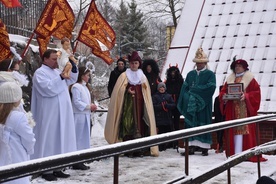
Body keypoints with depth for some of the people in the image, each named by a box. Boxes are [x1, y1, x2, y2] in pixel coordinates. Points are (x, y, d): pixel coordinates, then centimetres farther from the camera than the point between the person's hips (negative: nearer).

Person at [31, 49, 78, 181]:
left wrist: (73, 66, 8)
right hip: (49, 115, -8)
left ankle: (56, 168, 18)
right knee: (48, 140, -5)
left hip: (61, 114, 8)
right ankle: (46, 170, 1)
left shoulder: (57, 71, 16)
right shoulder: (40, 72, -8)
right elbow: (47, 88, -22)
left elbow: (72, 80, 22)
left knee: (59, 139, 10)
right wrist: (60, 77, -29)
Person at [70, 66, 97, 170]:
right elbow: (76, 102, -17)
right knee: (79, 138, -5)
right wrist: (89, 106, -16)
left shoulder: (85, 87, 17)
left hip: (86, 115, 9)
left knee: (84, 138, 10)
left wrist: (91, 107, 5)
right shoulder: (76, 87, -11)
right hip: (79, 116, -9)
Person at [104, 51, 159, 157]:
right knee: (128, 124, -9)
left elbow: (146, 93, 16)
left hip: (139, 104, 2)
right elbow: (119, 90, 0)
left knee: (139, 123, -3)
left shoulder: (143, 77, 15)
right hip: (128, 103, -2)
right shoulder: (124, 75, 7)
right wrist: (127, 90, -15)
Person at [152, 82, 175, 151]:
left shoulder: (169, 96, 13)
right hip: (159, 118, -3)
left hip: (168, 118, 3)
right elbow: (153, 106, -6)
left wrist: (166, 105, -12)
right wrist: (161, 106, -17)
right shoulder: (155, 96, 5)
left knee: (167, 131, 3)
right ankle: (160, 147, 2)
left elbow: (173, 105, 4)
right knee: (160, 132, -5)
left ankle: (165, 145, 15)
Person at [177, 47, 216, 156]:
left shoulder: (210, 74, 3)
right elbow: (184, 88, 8)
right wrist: (188, 98, -10)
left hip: (204, 105, -4)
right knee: (190, 124, 0)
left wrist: (194, 89, -11)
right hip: (190, 105, 4)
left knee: (204, 125, -1)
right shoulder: (190, 74, 15)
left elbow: (211, 87, -12)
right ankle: (191, 146, 2)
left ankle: (204, 147, 3)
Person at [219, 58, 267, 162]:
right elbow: (223, 91, 14)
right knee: (233, 130, 1)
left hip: (245, 109, -4)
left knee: (243, 129, -8)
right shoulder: (230, 79, 17)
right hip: (232, 109, 4)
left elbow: (256, 92, -4)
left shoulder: (250, 79, 4)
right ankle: (233, 153, 3)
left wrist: (246, 96, -18)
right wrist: (224, 96, -7)